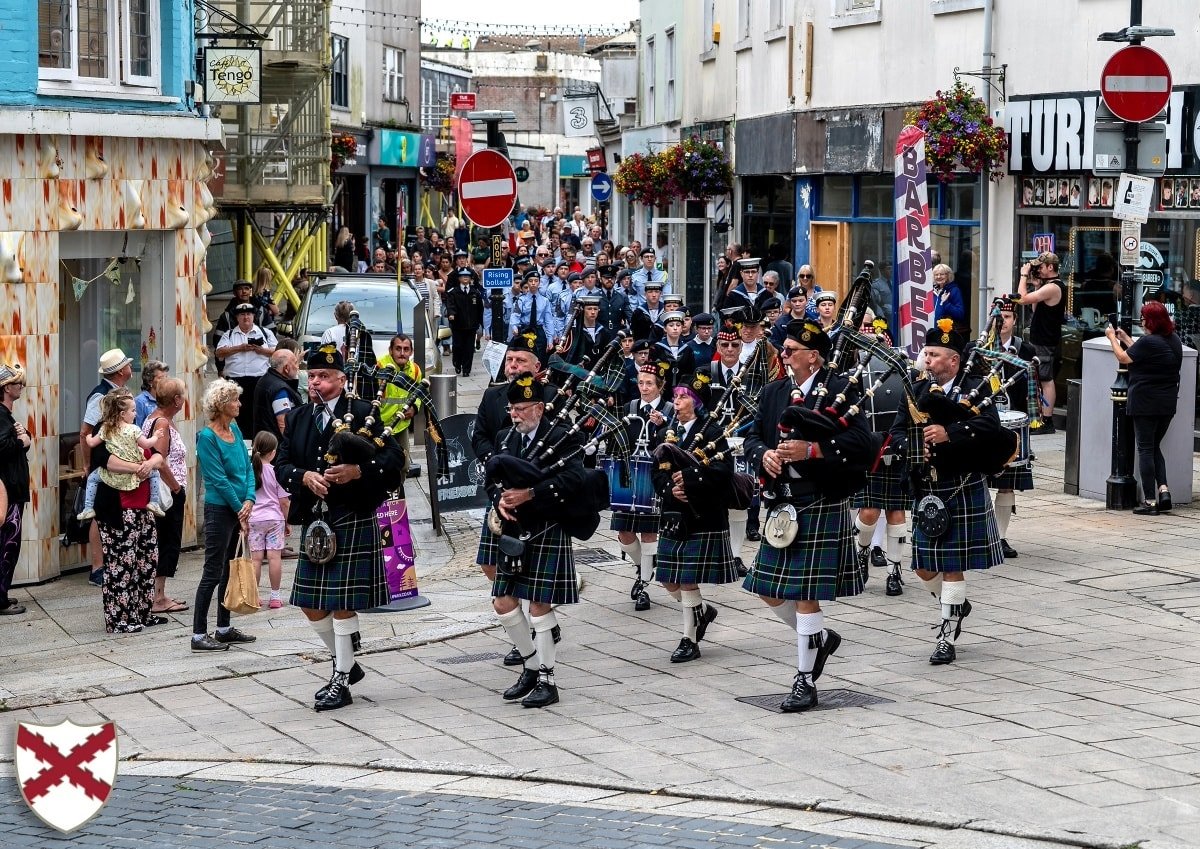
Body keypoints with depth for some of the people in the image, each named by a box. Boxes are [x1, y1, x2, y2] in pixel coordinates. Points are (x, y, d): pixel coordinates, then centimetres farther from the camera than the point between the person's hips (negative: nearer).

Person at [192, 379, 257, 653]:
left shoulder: (235, 429, 9)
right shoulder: (207, 437, -14)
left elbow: (247, 467, 8)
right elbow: (218, 479, -16)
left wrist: (249, 500, -6)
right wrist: (239, 509, -12)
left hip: (239, 510, 8)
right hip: (219, 510, -8)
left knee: (229, 571, 14)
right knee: (213, 573, -6)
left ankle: (224, 628, 23)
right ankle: (199, 635, -3)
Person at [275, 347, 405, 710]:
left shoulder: (362, 412, -4)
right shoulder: (297, 418, 12)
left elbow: (394, 456, -7)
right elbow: (281, 463, 9)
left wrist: (358, 471, -21)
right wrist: (304, 476, -12)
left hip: (352, 520, -6)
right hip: (313, 521, 6)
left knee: (342, 604, -4)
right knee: (311, 604, 10)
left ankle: (341, 681, 5)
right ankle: (346, 664, 29)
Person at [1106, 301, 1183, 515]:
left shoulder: (1148, 341, -18)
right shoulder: (1174, 340, 6)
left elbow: (1124, 358, -6)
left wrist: (1112, 338, 11)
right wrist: (1125, 339, 24)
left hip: (1145, 403, -7)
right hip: (1168, 404, 7)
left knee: (1145, 449, 0)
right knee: (1155, 447, 18)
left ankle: (1150, 501, -1)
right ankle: (1163, 489, 2)